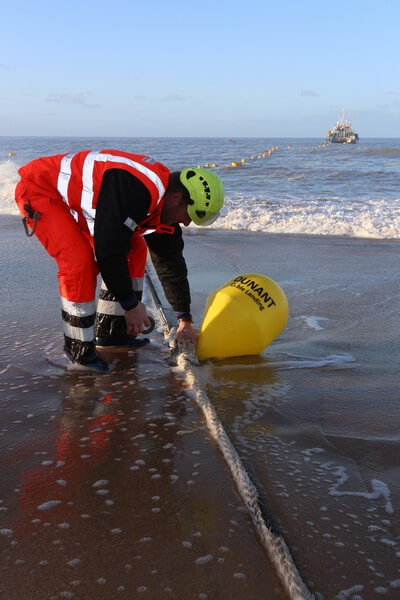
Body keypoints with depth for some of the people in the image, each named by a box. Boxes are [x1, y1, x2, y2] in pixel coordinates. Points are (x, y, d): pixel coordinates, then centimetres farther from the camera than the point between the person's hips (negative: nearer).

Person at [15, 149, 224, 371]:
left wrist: (185, 321, 9)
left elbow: (170, 262, 4)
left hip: (75, 197, 9)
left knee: (135, 249, 5)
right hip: (39, 189, -9)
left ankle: (110, 332, 13)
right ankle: (79, 349, -8)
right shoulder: (133, 187, -35)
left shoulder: (162, 203, -4)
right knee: (80, 261, -26)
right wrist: (131, 304, -22)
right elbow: (109, 251, -33)